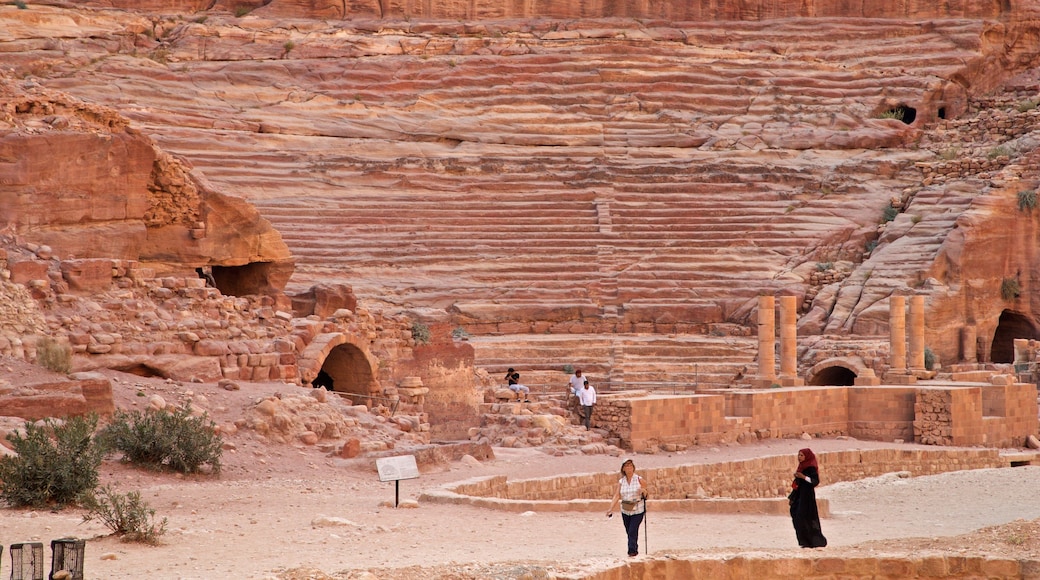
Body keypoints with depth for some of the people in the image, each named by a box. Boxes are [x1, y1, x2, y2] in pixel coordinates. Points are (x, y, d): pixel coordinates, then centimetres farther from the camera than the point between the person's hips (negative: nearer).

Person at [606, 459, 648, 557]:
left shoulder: (639, 480, -2)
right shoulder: (621, 482, 4)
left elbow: (645, 493, 5)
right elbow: (617, 496, -4)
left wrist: (643, 491, -20)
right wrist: (611, 508, -15)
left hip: (637, 510, -4)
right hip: (625, 511, 4)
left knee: (633, 531, -14)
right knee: (629, 532, 9)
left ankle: (632, 551, -10)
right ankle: (634, 550, 24)